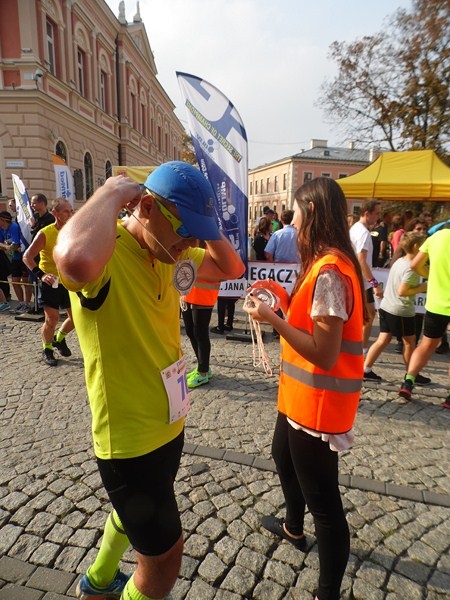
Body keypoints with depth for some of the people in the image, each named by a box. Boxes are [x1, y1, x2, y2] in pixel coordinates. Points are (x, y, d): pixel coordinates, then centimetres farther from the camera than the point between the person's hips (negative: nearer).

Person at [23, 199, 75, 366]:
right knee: (52, 319, -6)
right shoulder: (45, 233, -16)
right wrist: (41, 275, -30)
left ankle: (59, 339, 35)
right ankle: (47, 350, 19)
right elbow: (27, 257, -17)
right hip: (51, 282, -5)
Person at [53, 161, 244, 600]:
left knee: (138, 514, 33)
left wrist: (203, 226, -5)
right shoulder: (108, 254, -26)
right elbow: (77, 260, -52)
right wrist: (113, 192, -32)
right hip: (130, 437, -9)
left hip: (167, 426, 9)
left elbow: (231, 268, 11)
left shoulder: (169, 255, 0)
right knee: (165, 553, 10)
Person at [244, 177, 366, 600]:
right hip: (301, 397, 11)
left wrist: (272, 318, -21)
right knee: (283, 455, 30)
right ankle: (293, 528, 56)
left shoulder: (329, 271, -25)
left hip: (318, 404, -11)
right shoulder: (328, 263, 7)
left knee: (323, 500, 6)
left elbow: (324, 354, -26)